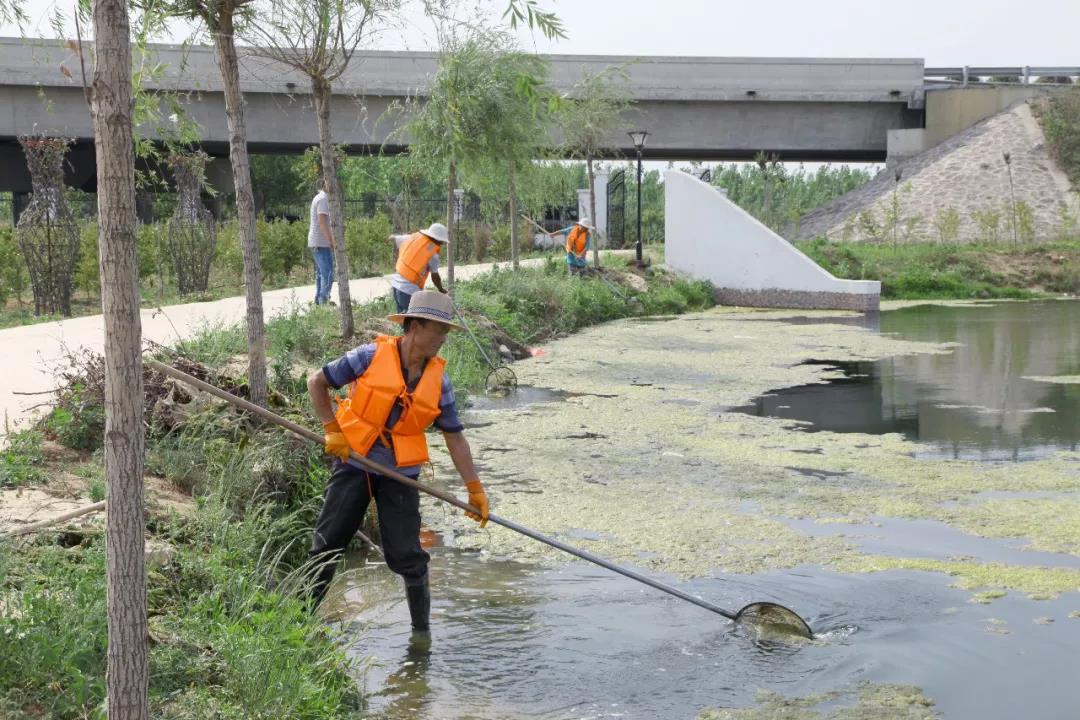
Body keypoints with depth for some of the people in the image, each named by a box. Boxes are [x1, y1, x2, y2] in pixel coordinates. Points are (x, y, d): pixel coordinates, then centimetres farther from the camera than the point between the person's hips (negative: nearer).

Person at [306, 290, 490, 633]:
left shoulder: (438, 379, -1)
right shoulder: (371, 356, -11)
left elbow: (454, 436, 4)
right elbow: (317, 382, -2)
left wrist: (474, 488, 2)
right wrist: (332, 430, -8)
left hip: (400, 474, 2)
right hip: (353, 462, -2)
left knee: (407, 556, 0)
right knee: (326, 545, 4)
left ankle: (422, 629, 15)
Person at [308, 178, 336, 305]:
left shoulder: (317, 198, 17)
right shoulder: (323, 199, -14)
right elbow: (322, 221, -22)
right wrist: (331, 240, -21)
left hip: (316, 243, 11)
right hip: (322, 243, -11)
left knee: (321, 274, 15)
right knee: (327, 275, -10)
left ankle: (318, 302, 19)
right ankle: (324, 303, -13)